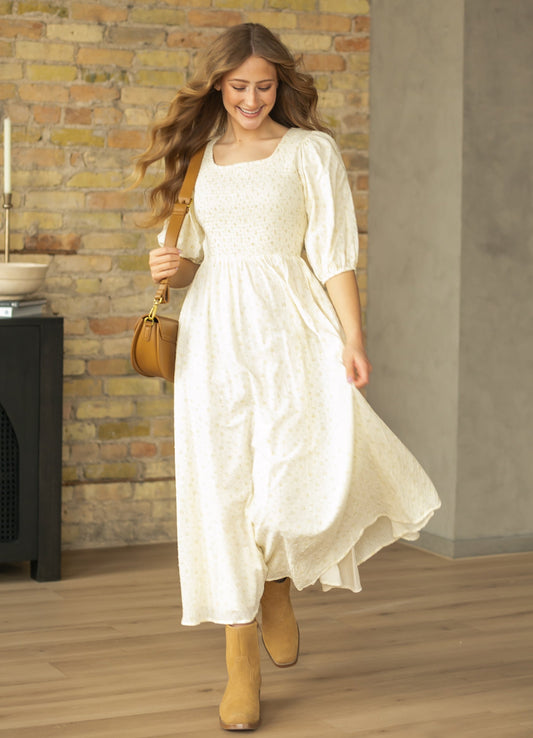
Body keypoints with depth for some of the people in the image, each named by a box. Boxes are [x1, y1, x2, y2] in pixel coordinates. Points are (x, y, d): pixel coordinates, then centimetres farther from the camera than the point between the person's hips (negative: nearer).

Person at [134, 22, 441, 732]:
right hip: (215, 332, 3)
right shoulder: (198, 157, 15)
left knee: (313, 474, -18)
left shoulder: (311, 150, 5)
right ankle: (242, 662, 9)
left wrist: (352, 339, -11)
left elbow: (334, 253, -1)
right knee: (224, 488, 0)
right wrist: (171, 268, -1)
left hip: (291, 329, -3)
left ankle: (278, 583, 16)